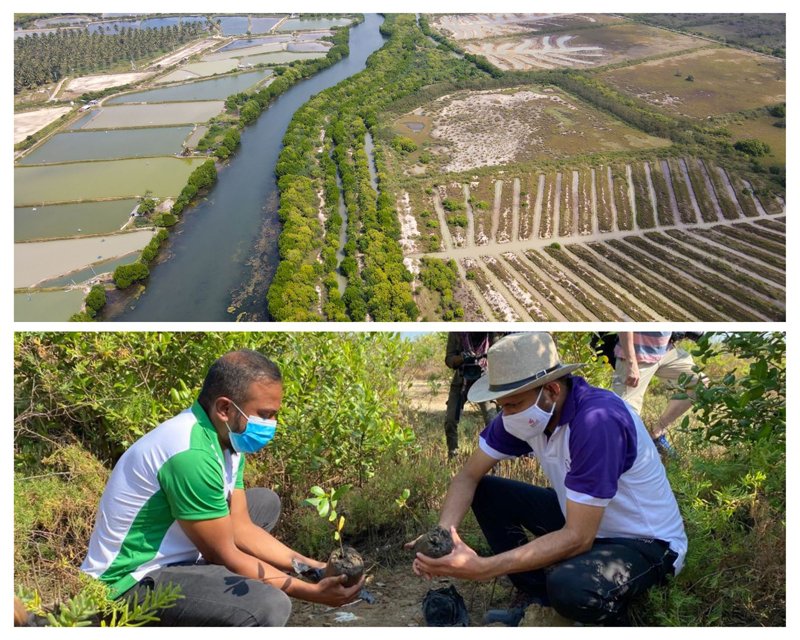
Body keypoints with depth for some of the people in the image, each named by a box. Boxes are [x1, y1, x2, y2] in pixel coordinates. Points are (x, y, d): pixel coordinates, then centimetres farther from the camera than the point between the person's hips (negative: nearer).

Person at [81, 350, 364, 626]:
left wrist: (312, 566, -2)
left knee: (265, 502, 19)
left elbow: (241, 527, 5)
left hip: (173, 555, 10)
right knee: (270, 606, -30)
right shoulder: (192, 453, -29)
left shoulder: (226, 436, 1)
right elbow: (225, 556, -20)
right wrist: (313, 592, -16)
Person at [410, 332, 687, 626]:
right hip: (582, 520, 7)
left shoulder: (598, 422, -34)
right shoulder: (522, 410, -11)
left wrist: (482, 568, -36)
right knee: (485, 491, -4)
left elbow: (577, 538, -33)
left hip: (645, 542, -7)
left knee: (569, 587, -36)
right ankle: (535, 597, 4)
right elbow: (468, 476, -3)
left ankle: (612, 612, -1)